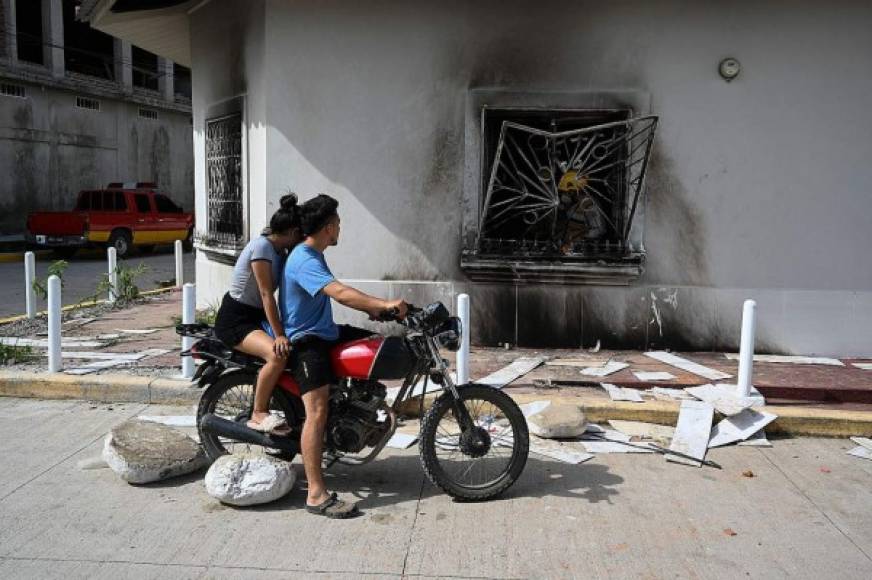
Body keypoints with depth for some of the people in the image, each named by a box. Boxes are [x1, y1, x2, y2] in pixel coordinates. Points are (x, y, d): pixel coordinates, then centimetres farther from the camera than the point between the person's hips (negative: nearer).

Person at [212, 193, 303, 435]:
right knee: (277, 354, -30)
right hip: (234, 320, -9)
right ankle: (258, 415, -17)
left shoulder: (280, 250, 9)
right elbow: (266, 294, -24)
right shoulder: (262, 246, -19)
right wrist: (279, 335, -27)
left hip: (256, 316, 9)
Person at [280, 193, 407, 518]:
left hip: (325, 333, 10)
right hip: (306, 341, -10)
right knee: (318, 410, -20)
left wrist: (370, 309, 10)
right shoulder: (305, 261, -20)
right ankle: (316, 496, -22)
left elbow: (336, 293, 23)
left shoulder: (312, 256, 15)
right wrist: (384, 304, -40)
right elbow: (339, 293, -35)